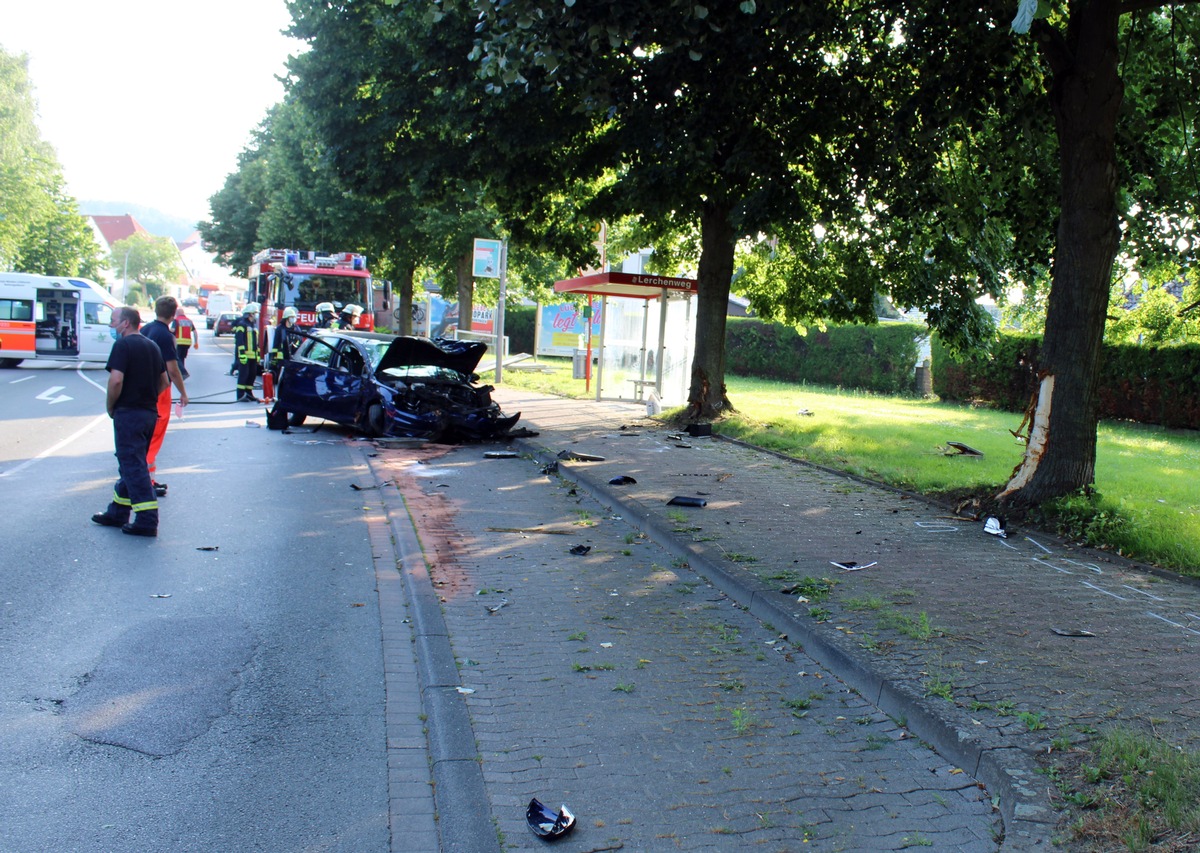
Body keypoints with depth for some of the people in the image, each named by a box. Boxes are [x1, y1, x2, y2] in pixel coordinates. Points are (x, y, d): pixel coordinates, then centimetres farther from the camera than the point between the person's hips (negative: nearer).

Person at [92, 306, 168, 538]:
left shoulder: (123, 345, -12)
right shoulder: (152, 346, 14)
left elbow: (116, 380, -22)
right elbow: (165, 382, 16)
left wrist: (110, 407, -8)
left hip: (128, 413, -9)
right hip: (150, 412, 9)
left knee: (133, 466, -5)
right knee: (131, 464, 17)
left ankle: (147, 520, -8)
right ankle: (118, 513, 28)